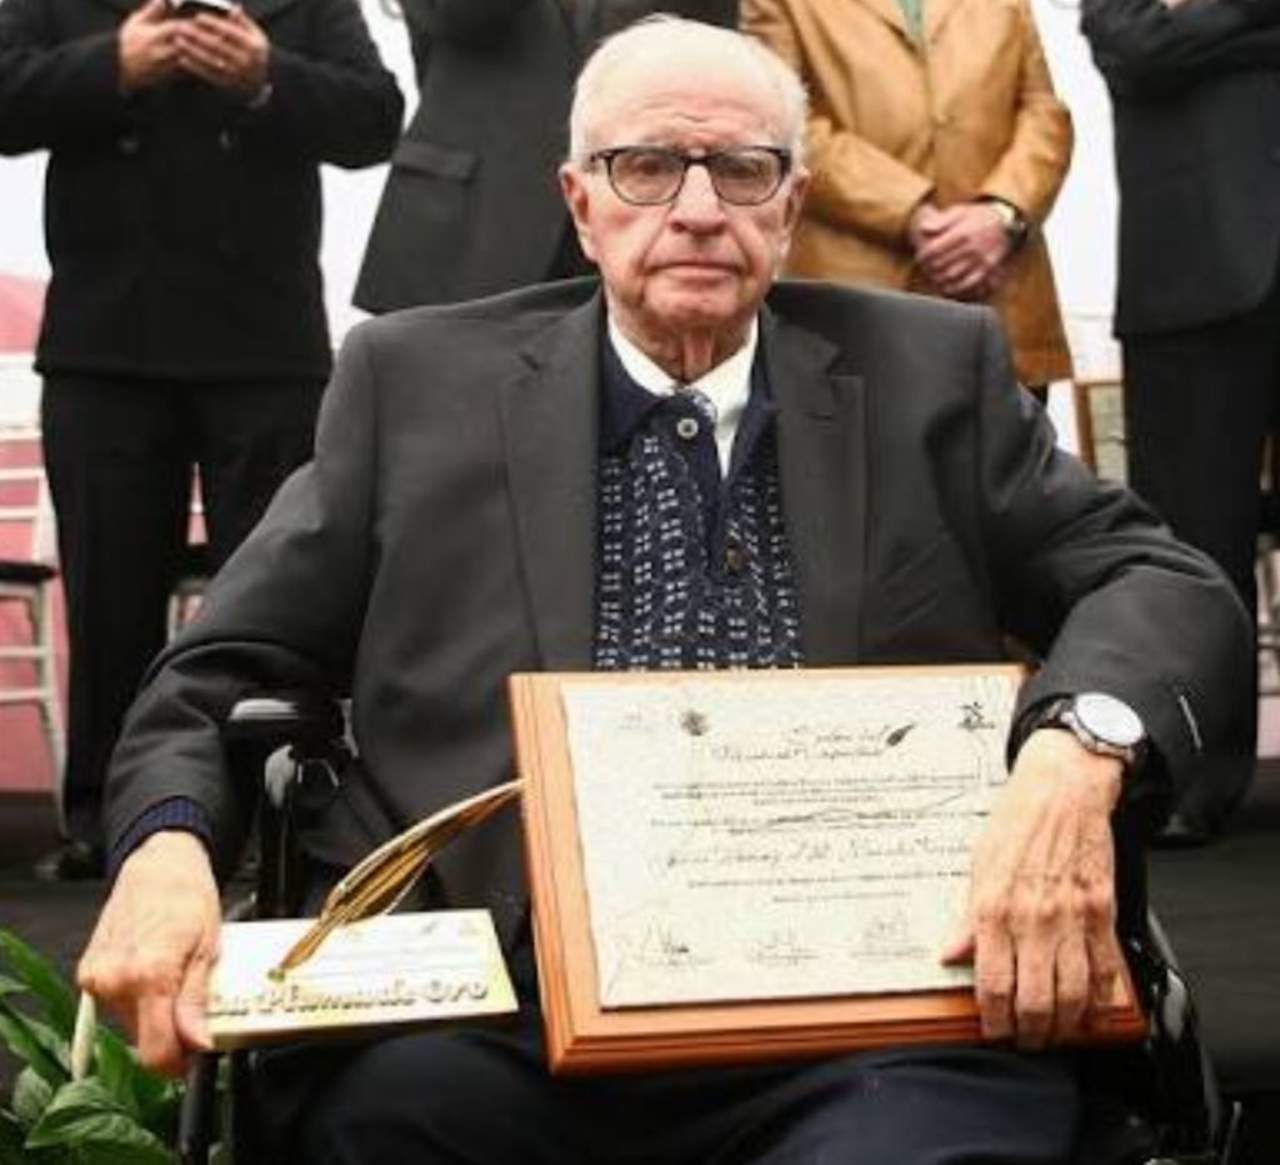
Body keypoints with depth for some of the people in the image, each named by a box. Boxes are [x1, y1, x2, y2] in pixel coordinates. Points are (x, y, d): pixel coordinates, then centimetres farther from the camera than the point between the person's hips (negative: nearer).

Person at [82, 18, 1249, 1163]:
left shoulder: (928, 373, 15)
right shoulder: (420, 381, 14)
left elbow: (1168, 583, 9)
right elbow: (221, 677, 15)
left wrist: (1077, 748, -15)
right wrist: (167, 847, -9)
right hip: (495, 1021, 1)